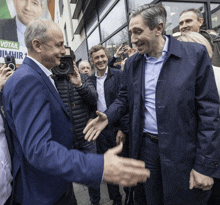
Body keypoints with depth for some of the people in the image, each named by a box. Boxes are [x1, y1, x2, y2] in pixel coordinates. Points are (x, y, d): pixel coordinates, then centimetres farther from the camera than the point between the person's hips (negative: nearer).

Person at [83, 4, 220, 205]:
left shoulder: (195, 54, -10)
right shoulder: (132, 63, 4)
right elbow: (125, 97, 13)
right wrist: (108, 117, -8)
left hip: (183, 151, -3)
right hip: (146, 146, 4)